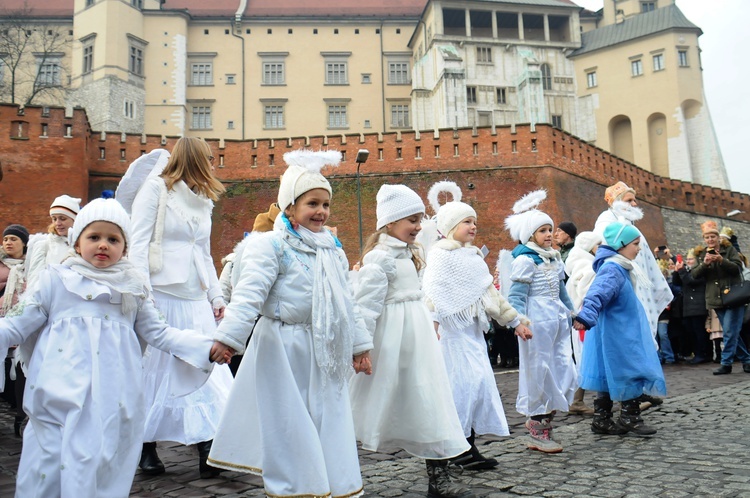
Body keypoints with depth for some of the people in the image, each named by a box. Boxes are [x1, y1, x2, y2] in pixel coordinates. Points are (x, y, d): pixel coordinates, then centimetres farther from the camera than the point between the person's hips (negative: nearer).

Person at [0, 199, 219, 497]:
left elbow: (158, 333, 15)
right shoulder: (55, 279, 9)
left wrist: (206, 347, 7)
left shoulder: (133, 288, 13)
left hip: (112, 400, 1)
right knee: (46, 470, 1)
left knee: (101, 471, 1)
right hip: (59, 396, -1)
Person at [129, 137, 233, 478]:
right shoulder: (156, 188, 0)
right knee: (154, 370, 2)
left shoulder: (203, 200, 18)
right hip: (161, 295, -5)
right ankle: (146, 446, 17)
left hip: (196, 300, 6)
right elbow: (138, 242, -7)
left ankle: (208, 446, 2)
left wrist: (217, 296, 14)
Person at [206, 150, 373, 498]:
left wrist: (359, 344, 17)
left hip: (325, 351, 6)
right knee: (290, 427, 1)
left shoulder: (333, 250, 12)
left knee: (331, 424, 13)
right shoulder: (271, 246, -9)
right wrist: (229, 336, -28)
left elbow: (346, 301, 17)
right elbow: (249, 293, -18)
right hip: (284, 349, -6)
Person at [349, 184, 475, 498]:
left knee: (429, 400, 8)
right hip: (391, 340, -8)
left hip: (417, 335, 8)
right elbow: (366, 304, -19)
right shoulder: (379, 258, -15)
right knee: (376, 403, 3)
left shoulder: (411, 254, 13)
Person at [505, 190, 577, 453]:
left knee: (564, 371, 8)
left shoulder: (554, 257, 16)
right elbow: (517, 295, -13)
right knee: (539, 372, -2)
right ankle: (537, 432, 10)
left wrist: (570, 312, 25)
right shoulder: (525, 260, -8)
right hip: (538, 320, -8)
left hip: (557, 318, 8)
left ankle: (545, 421, 21)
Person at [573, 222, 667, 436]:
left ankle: (601, 420, 20)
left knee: (609, 377, 13)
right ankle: (630, 418, 12)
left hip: (624, 334, 10)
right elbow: (597, 294, -38)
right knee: (633, 373, -1)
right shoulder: (612, 270, -21)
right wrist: (585, 317, -51)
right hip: (617, 335, -10)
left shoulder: (621, 268, 11)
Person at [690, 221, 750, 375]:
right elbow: (694, 275, 0)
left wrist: (722, 260, -24)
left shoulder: (729, 249, 2)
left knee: (730, 332, -9)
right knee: (732, 333, 10)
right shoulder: (703, 254, 10)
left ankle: (726, 363, -6)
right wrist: (704, 264, -18)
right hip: (717, 300, 4)